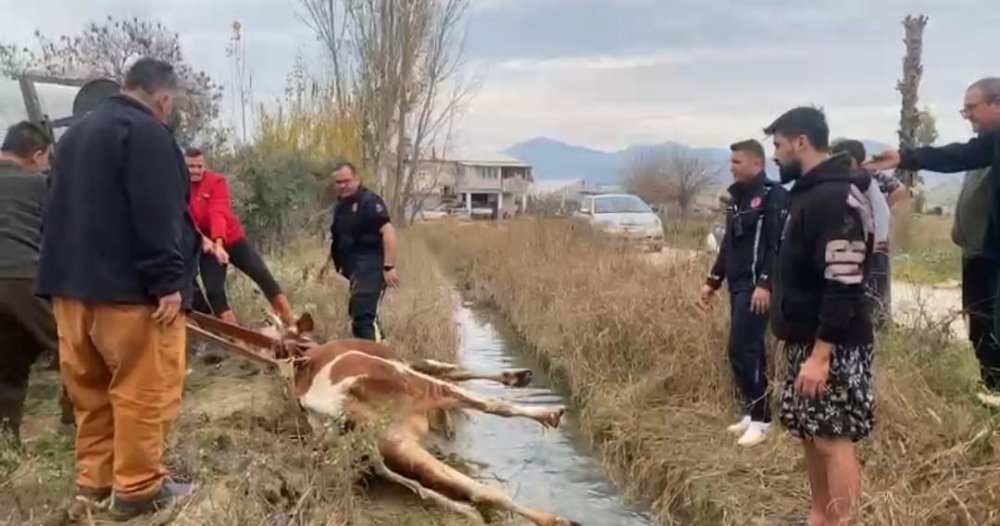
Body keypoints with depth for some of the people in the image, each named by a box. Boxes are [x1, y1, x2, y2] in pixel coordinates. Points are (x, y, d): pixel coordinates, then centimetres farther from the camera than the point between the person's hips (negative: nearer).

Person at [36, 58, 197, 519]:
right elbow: (158, 215, -20)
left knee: (91, 389, 15)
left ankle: (94, 478, 23)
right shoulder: (147, 133, -11)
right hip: (129, 286, -9)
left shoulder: (76, 133, 20)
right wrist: (169, 281, -20)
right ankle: (138, 489, 3)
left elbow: (62, 210, 24)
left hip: (72, 283, 9)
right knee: (144, 390, -2)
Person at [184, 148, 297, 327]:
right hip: (206, 247, 2)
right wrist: (203, 239, -31)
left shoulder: (216, 181, -10)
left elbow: (219, 214, -23)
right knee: (213, 291, -7)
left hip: (233, 239, -1)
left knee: (262, 274, -7)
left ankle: (291, 322, -1)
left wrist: (219, 243, -37)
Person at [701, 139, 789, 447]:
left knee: (742, 350, -11)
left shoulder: (774, 196, -10)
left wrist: (765, 284, -25)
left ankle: (761, 418, -2)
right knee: (749, 350, 12)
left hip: (756, 287, -9)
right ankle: (753, 412, 20)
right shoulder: (738, 197, 16)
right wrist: (713, 281, 19)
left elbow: (779, 244, -18)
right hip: (737, 285, 9)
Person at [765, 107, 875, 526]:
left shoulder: (836, 198, -18)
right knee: (811, 435, 16)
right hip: (807, 341, 10)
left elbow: (844, 287, -24)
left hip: (833, 347, -10)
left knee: (834, 440, -3)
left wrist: (821, 353, -25)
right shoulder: (809, 193, 13)